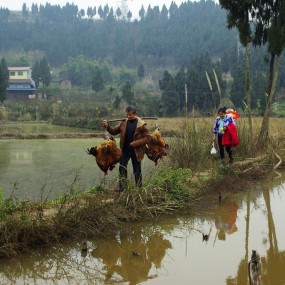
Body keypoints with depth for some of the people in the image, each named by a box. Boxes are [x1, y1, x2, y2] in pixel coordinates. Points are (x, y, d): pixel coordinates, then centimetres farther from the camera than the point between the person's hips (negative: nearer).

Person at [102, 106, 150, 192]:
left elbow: (147, 138, -12)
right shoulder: (123, 123, 2)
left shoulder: (141, 124, -11)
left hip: (136, 151, -4)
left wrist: (135, 143, -20)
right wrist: (107, 126, -10)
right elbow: (114, 131, 9)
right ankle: (122, 188, 9)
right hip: (125, 150, 4)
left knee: (137, 170, 7)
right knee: (122, 168, 2)